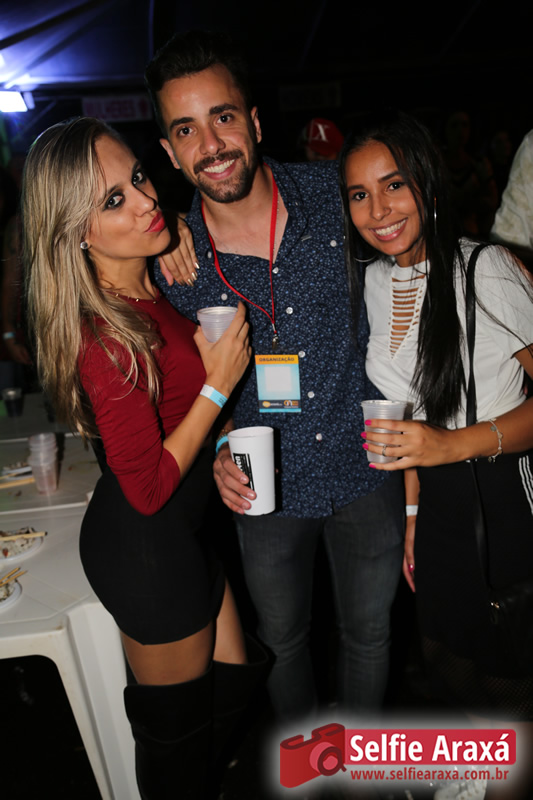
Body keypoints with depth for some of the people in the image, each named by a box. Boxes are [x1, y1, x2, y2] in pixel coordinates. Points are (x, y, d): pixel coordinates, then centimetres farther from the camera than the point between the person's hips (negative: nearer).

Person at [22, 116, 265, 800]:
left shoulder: (150, 288, -1)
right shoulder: (109, 338, -30)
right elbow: (148, 489, -24)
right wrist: (219, 384, -21)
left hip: (181, 526, 9)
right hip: (146, 546, -9)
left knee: (233, 679, 27)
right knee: (177, 723, 18)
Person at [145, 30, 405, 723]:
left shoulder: (336, 193, -12)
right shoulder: (175, 260, -12)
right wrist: (220, 446, -16)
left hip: (366, 466, 1)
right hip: (267, 488, 0)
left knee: (368, 632, 21)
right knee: (282, 637, 22)